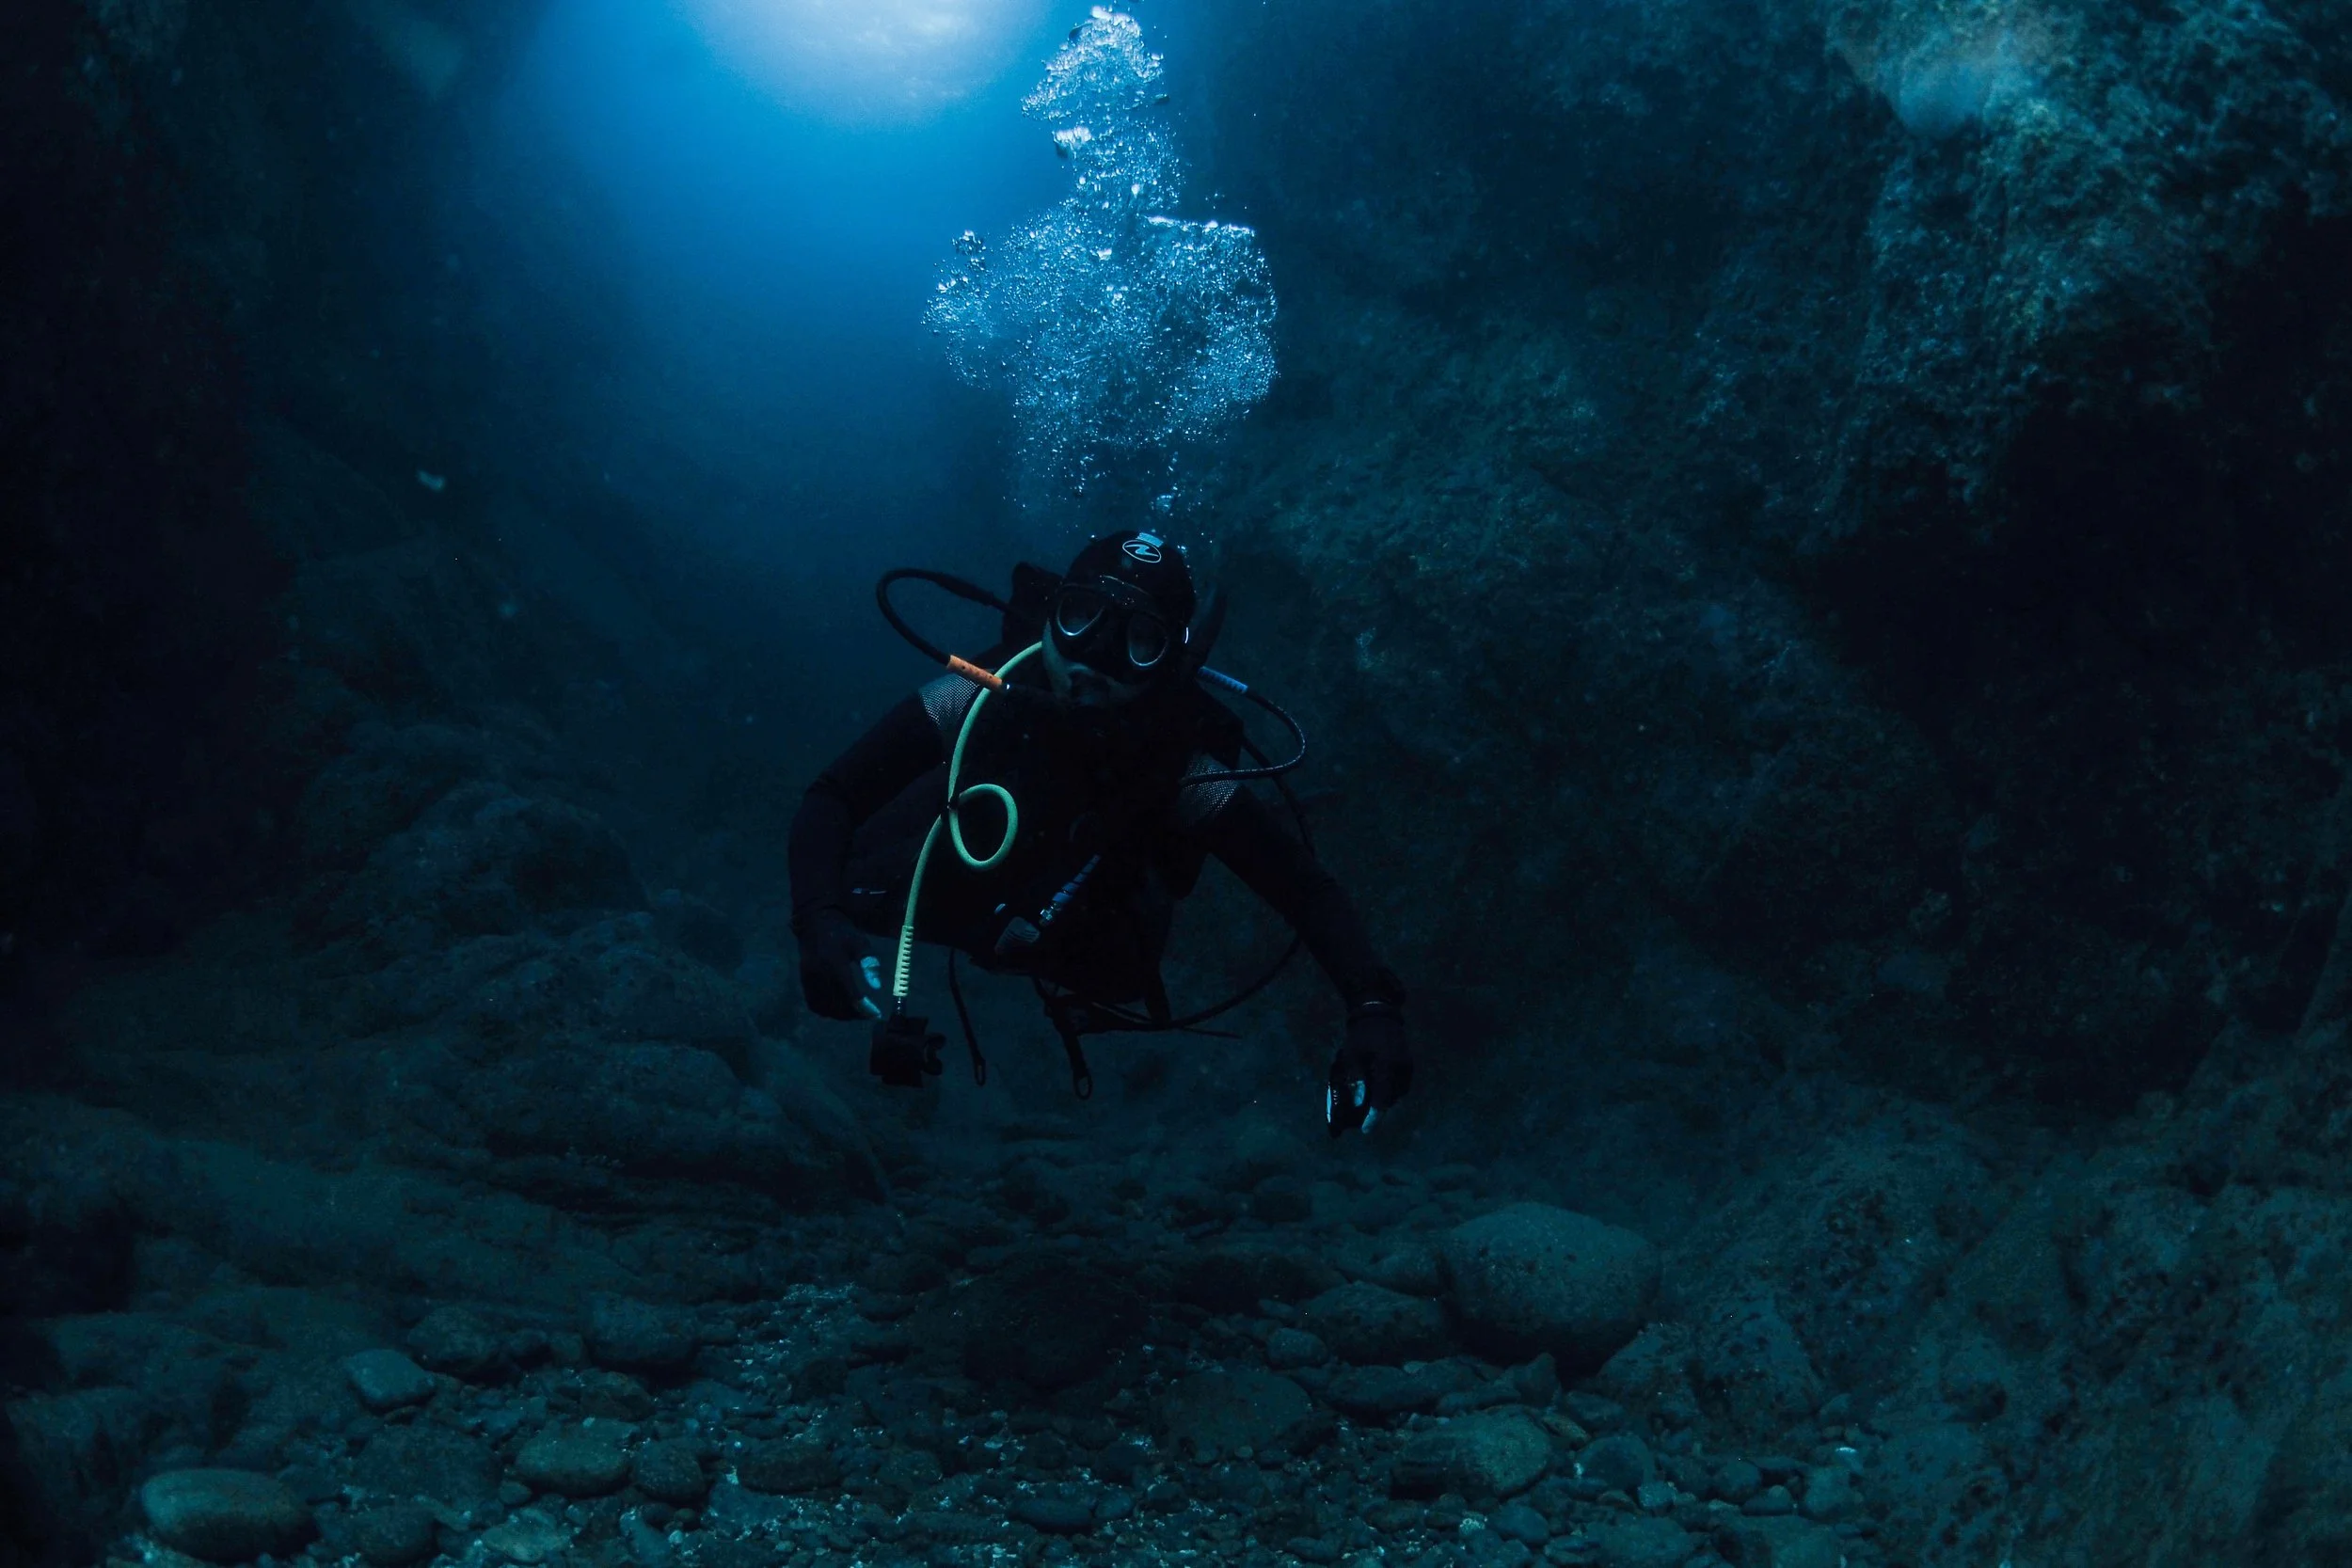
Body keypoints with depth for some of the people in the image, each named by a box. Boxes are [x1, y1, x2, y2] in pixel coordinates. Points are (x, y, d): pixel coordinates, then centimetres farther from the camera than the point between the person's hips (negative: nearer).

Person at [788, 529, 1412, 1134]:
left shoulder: (1178, 770, -33)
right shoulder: (977, 698, -33)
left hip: (1073, 948, 2)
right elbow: (831, 798, -30)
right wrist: (820, 922, -49)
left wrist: (1372, 1008, -52)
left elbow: (1307, 888, -34)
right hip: (956, 898, -2)